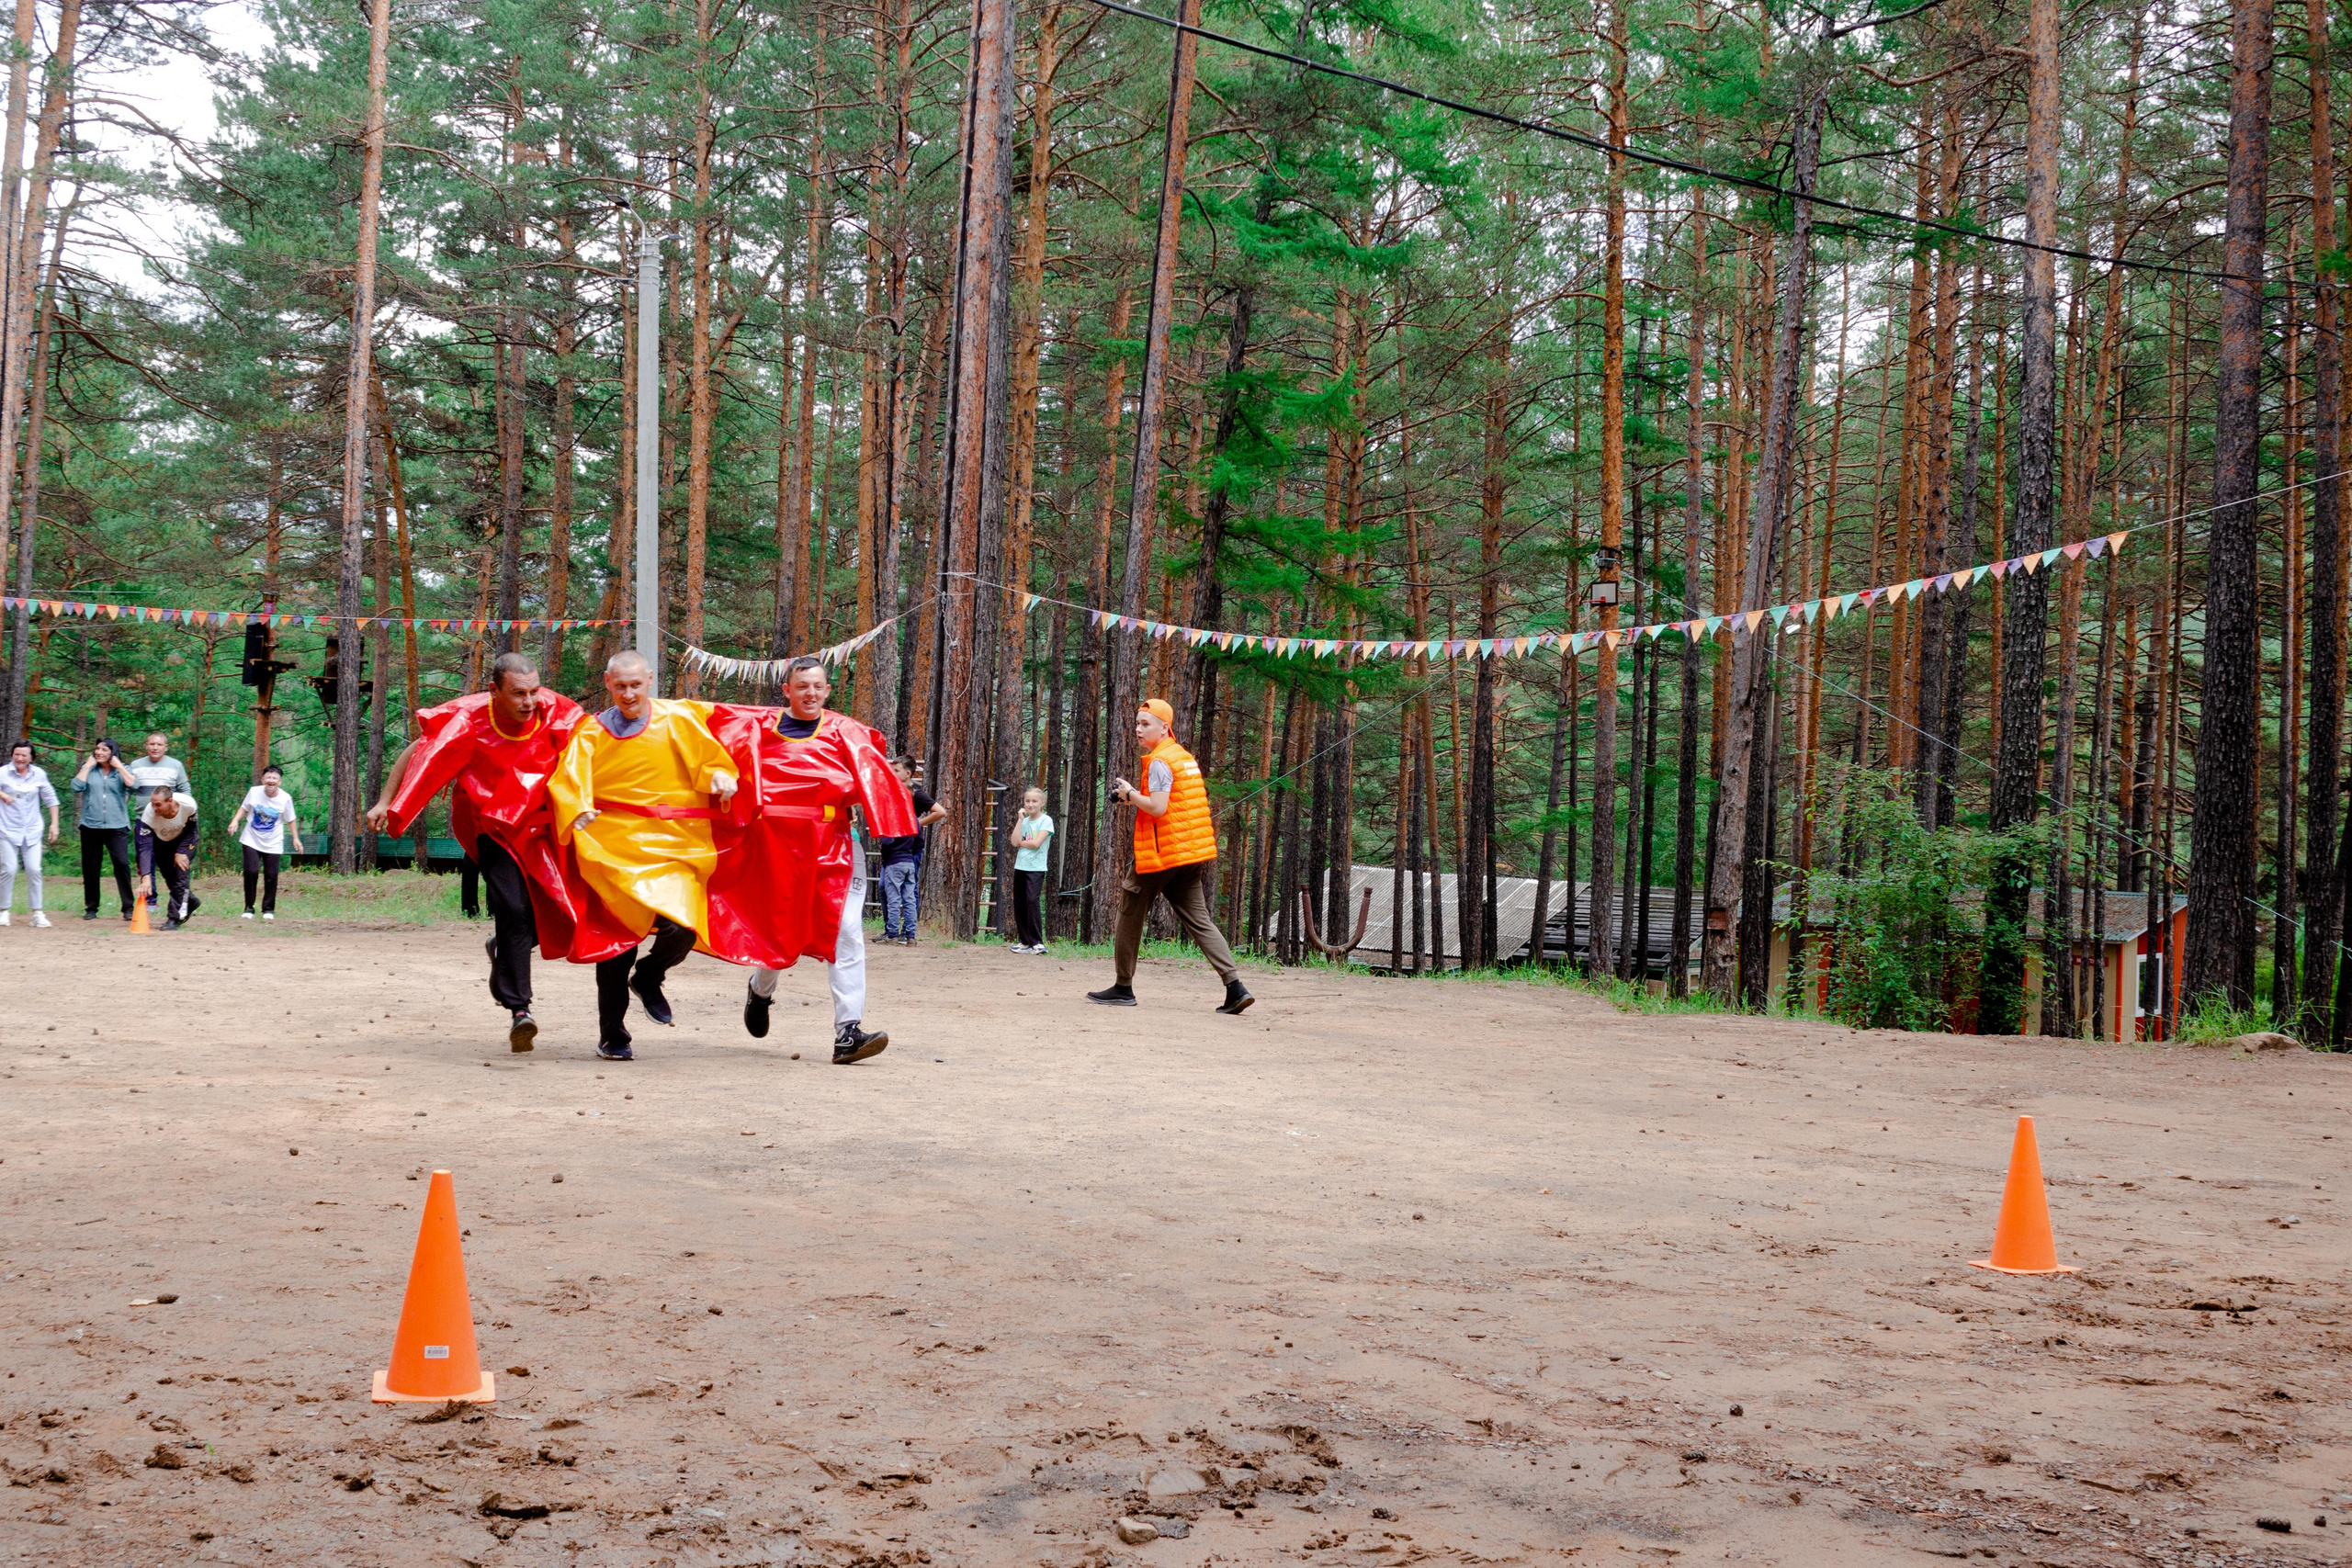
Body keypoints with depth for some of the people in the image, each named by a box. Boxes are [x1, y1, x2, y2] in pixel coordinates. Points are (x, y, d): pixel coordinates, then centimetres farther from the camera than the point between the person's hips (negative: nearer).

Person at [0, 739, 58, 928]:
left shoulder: (39, 775, 6)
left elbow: (51, 799, 15)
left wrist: (54, 823, 10)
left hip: (32, 831, 2)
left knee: (34, 870, -3)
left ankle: (37, 913, 3)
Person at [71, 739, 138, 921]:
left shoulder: (122, 770, 8)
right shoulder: (88, 769, 11)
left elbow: (133, 786, -11)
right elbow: (77, 787, -5)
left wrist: (119, 766, -5)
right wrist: (88, 766, -1)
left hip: (117, 826, -2)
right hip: (90, 825, 2)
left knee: (122, 863, -13)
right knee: (90, 867, 6)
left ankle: (128, 908, -10)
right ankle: (91, 908, 16)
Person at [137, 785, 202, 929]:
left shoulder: (188, 804, -36)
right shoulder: (149, 814, -37)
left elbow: (190, 830, -15)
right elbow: (145, 847, -38)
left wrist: (181, 852, -23)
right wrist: (146, 877, -47)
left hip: (184, 839, -1)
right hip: (161, 841, 1)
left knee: (180, 872, -15)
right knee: (169, 877, 4)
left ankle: (175, 917, -10)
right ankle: (190, 901, 32)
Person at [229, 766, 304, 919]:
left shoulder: (285, 799, -9)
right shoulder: (254, 792, -8)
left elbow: (290, 820, 3)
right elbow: (244, 808, 8)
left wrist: (295, 838, -1)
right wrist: (235, 821, -8)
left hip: (273, 844, 0)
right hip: (252, 840, 0)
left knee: (271, 875, -1)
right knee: (251, 872, -11)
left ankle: (268, 909, 14)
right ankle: (249, 908, 3)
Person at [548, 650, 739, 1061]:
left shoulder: (678, 720, 4)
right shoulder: (592, 732, 6)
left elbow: (711, 759, 11)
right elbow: (568, 779, -6)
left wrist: (720, 777, -11)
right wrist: (578, 810, -26)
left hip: (674, 848, 0)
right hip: (615, 848, 0)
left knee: (682, 930, -18)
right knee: (617, 937, 2)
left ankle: (648, 978, 18)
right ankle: (611, 1036, 19)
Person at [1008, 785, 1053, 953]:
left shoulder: (1046, 820, -4)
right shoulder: (1024, 821, 12)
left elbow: (1036, 843, -15)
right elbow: (1015, 842, -2)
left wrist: (1021, 842, -1)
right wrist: (1020, 819, -2)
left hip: (1036, 868, -6)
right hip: (1020, 867, 6)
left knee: (1031, 900, -17)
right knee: (1018, 904, 6)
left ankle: (1037, 942, -13)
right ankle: (1025, 941, 15)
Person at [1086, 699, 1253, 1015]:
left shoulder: (1159, 762, -12)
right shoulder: (1184, 756, 17)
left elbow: (1157, 808, -21)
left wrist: (1130, 793, -6)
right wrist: (1136, 798, 14)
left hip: (1162, 854, -8)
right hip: (1194, 854, 8)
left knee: (1130, 911, 7)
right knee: (1200, 921, 5)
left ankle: (1123, 987, 14)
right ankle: (1235, 986, -9)